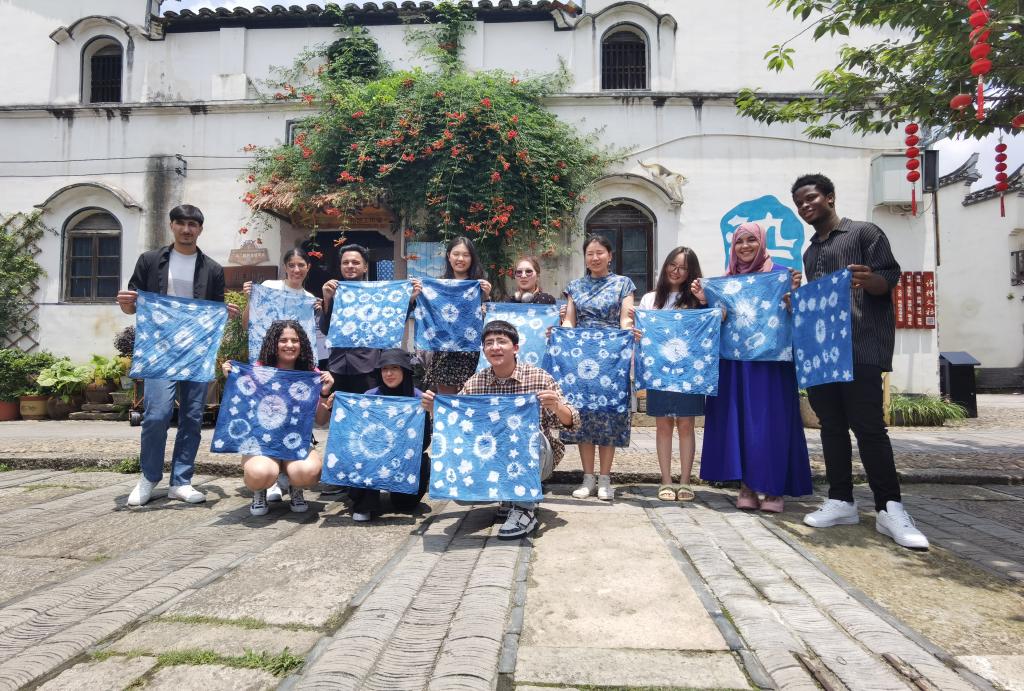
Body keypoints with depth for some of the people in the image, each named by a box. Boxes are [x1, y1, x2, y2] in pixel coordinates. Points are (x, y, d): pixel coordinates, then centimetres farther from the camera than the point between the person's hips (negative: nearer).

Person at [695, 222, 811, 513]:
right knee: (738, 420, 3)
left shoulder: (780, 273, 1)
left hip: (770, 360, -3)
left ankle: (774, 488, 7)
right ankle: (747, 486, 11)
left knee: (770, 420, -2)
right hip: (734, 361, 4)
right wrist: (704, 300, -1)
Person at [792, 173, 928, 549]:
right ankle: (841, 501, 12)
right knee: (831, 426, 6)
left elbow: (890, 277, -6)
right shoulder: (810, 253, 23)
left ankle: (889, 508, -3)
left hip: (860, 346, -7)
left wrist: (868, 280, -28)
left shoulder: (864, 232, 3)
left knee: (868, 426, -10)